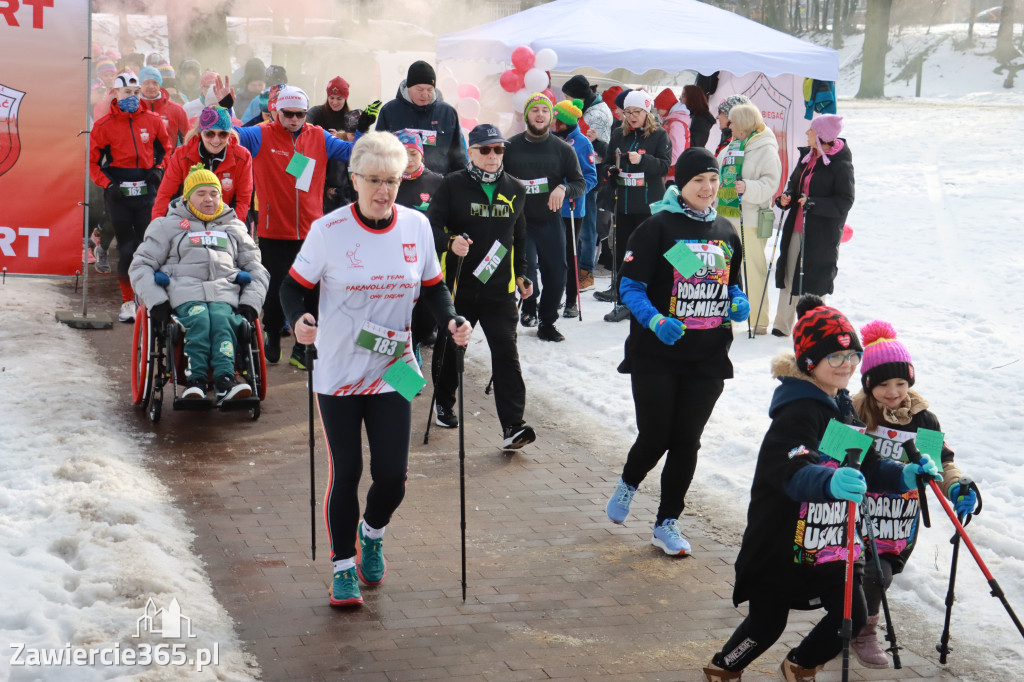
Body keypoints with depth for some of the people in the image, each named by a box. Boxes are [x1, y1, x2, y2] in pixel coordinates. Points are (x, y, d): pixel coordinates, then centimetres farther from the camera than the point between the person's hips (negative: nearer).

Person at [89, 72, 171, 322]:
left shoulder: (153, 121, 5)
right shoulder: (103, 125, 0)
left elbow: (166, 148, 18)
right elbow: (92, 161, 2)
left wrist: (158, 169, 3)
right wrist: (108, 184, -10)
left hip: (147, 191, 1)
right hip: (119, 193, -1)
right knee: (126, 248, 0)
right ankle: (128, 302, 8)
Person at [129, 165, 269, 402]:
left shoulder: (235, 228, 31)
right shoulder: (168, 226, 23)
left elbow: (256, 269, 28)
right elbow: (141, 265, 15)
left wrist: (250, 303, 8)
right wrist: (156, 302, -3)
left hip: (225, 295, 1)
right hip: (185, 295, -1)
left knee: (222, 319, -35)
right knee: (198, 318, -36)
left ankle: (225, 380, -52)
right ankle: (195, 381, -46)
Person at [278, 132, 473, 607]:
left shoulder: (416, 226, -2)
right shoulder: (328, 230, -11)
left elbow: (432, 287, 10)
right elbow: (294, 286, -3)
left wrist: (450, 322, -8)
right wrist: (298, 320, -24)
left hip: (392, 372, 2)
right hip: (337, 373, -2)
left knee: (392, 476, 0)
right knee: (345, 473, 3)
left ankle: (373, 533, 34)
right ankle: (343, 567, 23)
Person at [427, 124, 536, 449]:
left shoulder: (515, 190, 9)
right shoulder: (453, 185, -3)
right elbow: (432, 225, -7)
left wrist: (520, 274, 18)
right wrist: (450, 242, -27)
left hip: (500, 289, 2)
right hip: (458, 286, -2)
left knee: (506, 354, -9)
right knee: (450, 349, 14)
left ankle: (512, 427, -12)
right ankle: (444, 403, 40)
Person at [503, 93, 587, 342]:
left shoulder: (562, 149, 4)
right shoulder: (511, 147, 2)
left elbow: (581, 184, 3)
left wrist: (563, 188, -17)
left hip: (550, 221, 2)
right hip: (519, 221, -2)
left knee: (556, 274, 1)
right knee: (526, 265, -18)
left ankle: (547, 323, 21)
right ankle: (529, 305, 13)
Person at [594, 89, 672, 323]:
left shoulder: (659, 135, -3)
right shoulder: (619, 134, 11)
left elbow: (664, 166, -12)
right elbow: (608, 163, 21)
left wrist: (642, 160, -26)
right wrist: (612, 171, 1)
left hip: (649, 204, -5)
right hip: (623, 203, 5)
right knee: (622, 252, 7)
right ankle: (623, 302, 14)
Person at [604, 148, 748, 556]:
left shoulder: (725, 231, 10)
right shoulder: (658, 227, -8)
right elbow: (630, 286, -10)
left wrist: (739, 303, -1)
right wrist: (656, 321, -26)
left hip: (709, 358, 5)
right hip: (657, 356, -4)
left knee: (687, 441, 5)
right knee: (655, 437, -2)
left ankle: (667, 523, 19)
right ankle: (628, 483, 32)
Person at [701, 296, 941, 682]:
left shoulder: (842, 407, 9)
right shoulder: (799, 412, -22)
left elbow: (865, 465, 14)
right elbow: (790, 470, -37)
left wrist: (904, 476, -4)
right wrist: (831, 482, -55)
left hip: (831, 542, 8)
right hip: (780, 544, -8)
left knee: (850, 615, 3)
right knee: (766, 624, 3)